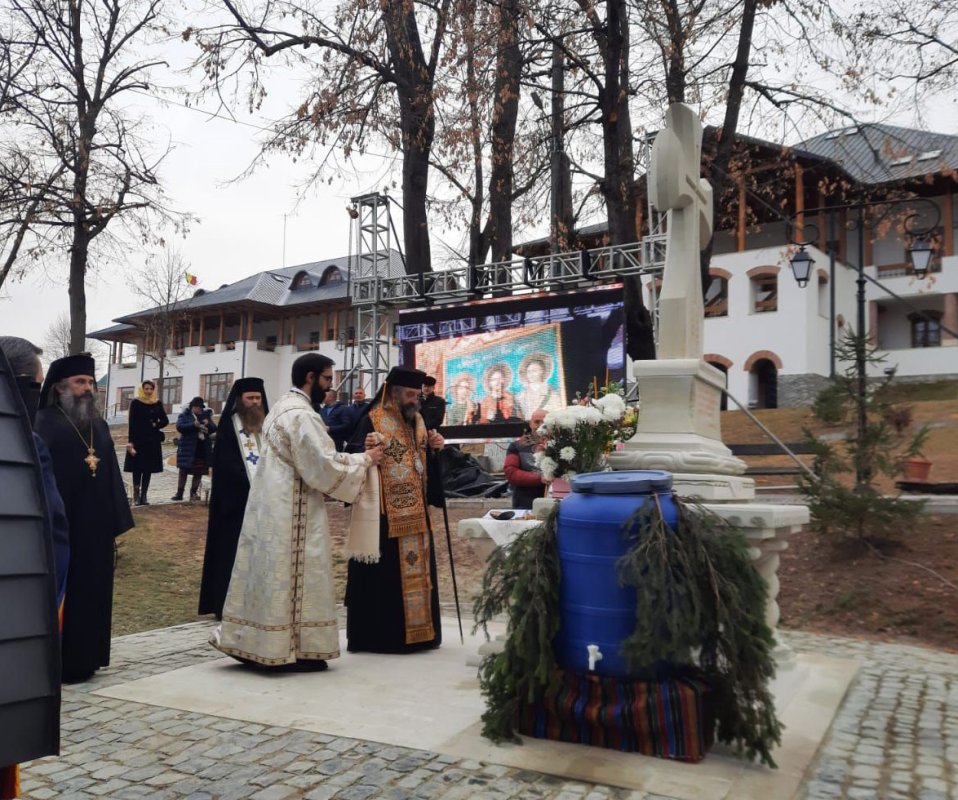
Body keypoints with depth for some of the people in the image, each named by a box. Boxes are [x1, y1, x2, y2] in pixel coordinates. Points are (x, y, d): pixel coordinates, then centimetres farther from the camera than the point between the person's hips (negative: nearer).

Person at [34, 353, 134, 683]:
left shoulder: (99, 426, 14)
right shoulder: (43, 424, -7)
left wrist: (116, 521, 10)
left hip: (94, 528, 7)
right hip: (58, 526, -7)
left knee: (91, 591, 11)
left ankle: (82, 659, 22)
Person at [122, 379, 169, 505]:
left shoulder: (157, 403, 7)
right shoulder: (136, 402, -3)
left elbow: (165, 420, 12)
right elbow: (132, 423, -8)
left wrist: (156, 425, -8)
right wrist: (131, 441, -14)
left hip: (152, 440, 4)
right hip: (138, 439, -4)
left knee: (148, 468, 4)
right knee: (137, 468, -3)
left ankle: (143, 495, 8)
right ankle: (136, 494, 3)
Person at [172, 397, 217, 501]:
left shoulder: (206, 415, 12)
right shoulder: (185, 415, 3)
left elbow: (214, 429, 8)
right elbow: (179, 427, -12)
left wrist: (208, 424, -14)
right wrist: (193, 425, -23)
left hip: (203, 449, 3)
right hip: (188, 448, -3)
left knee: (199, 472, 4)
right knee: (183, 470, 1)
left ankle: (194, 493, 13)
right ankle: (179, 493, 6)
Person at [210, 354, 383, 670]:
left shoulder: (281, 408, 15)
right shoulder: (301, 414, -17)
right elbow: (324, 465, -20)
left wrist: (353, 458, 13)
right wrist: (364, 459, -6)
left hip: (272, 506, 10)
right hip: (292, 511, -10)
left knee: (272, 573, 13)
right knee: (292, 577, -2)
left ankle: (250, 642, 18)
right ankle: (291, 650, 5)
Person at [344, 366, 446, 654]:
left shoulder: (417, 421, 13)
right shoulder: (372, 421, -9)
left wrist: (433, 449, 1)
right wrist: (365, 448, -36)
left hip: (414, 515, 7)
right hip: (384, 515, -7)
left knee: (416, 572, 12)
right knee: (384, 576, -3)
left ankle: (416, 631, 23)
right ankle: (379, 636, 8)